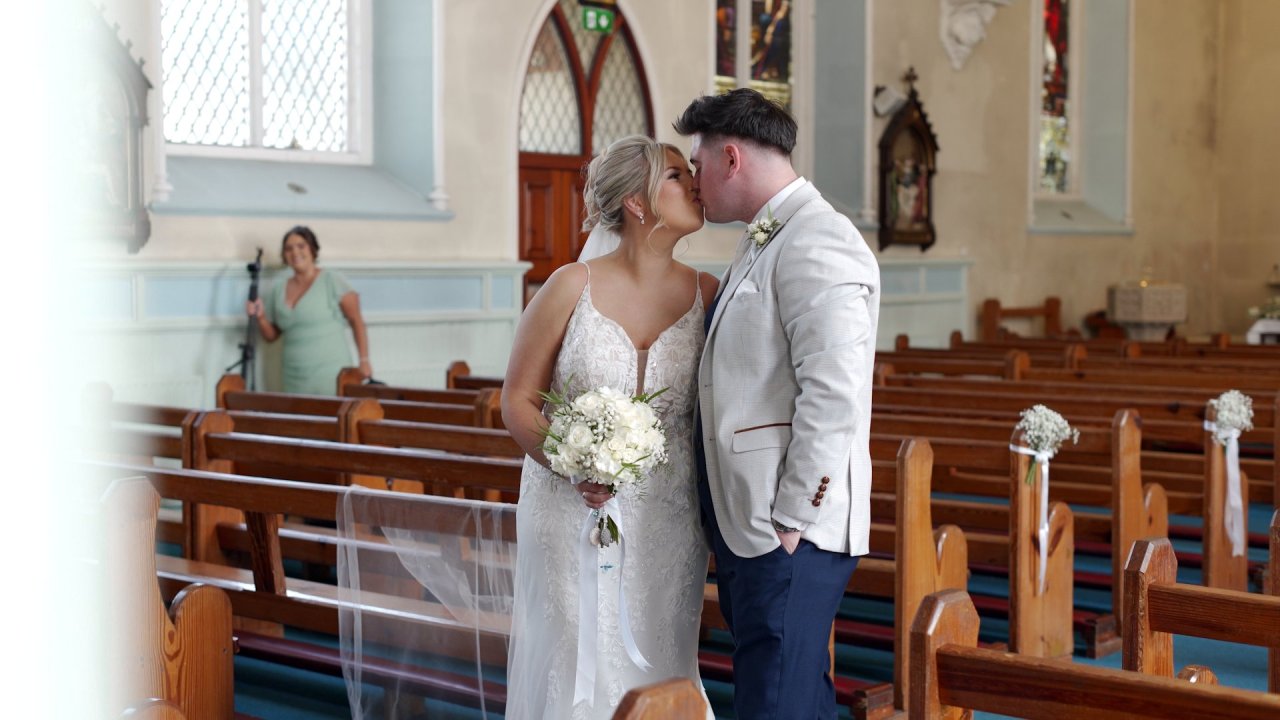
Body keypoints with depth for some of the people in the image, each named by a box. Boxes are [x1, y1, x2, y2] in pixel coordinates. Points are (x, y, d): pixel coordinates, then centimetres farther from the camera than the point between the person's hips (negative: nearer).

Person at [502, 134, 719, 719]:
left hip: (668, 521, 2)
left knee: (654, 671, 9)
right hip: (571, 513, -2)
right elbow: (517, 399, -2)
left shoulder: (706, 294, -1)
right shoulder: (573, 287, -7)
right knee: (575, 668, 4)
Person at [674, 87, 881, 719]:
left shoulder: (816, 246, -16)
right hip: (747, 524, 10)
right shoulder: (762, 243, 16)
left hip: (789, 531, -10)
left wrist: (792, 520, -19)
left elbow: (832, 398, -23)